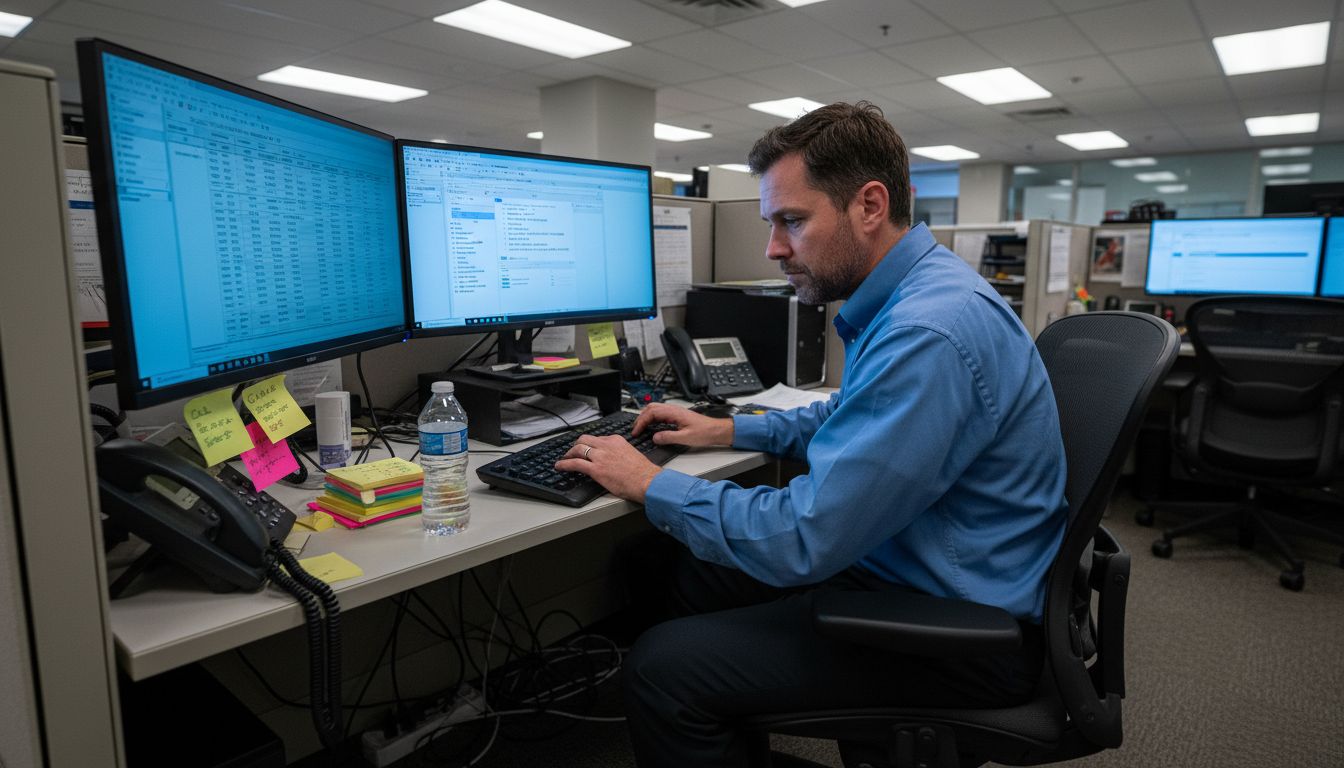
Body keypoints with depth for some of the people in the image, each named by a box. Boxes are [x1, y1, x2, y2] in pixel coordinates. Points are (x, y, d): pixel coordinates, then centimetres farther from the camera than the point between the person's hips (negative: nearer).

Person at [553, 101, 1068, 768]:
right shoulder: (911, 295, 4)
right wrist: (729, 430, 12)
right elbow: (849, 419, 21)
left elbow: (803, 541, -29)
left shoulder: (928, 335, -29)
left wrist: (650, 484, -16)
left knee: (660, 669, -17)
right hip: (899, 565, 10)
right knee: (699, 576, 14)